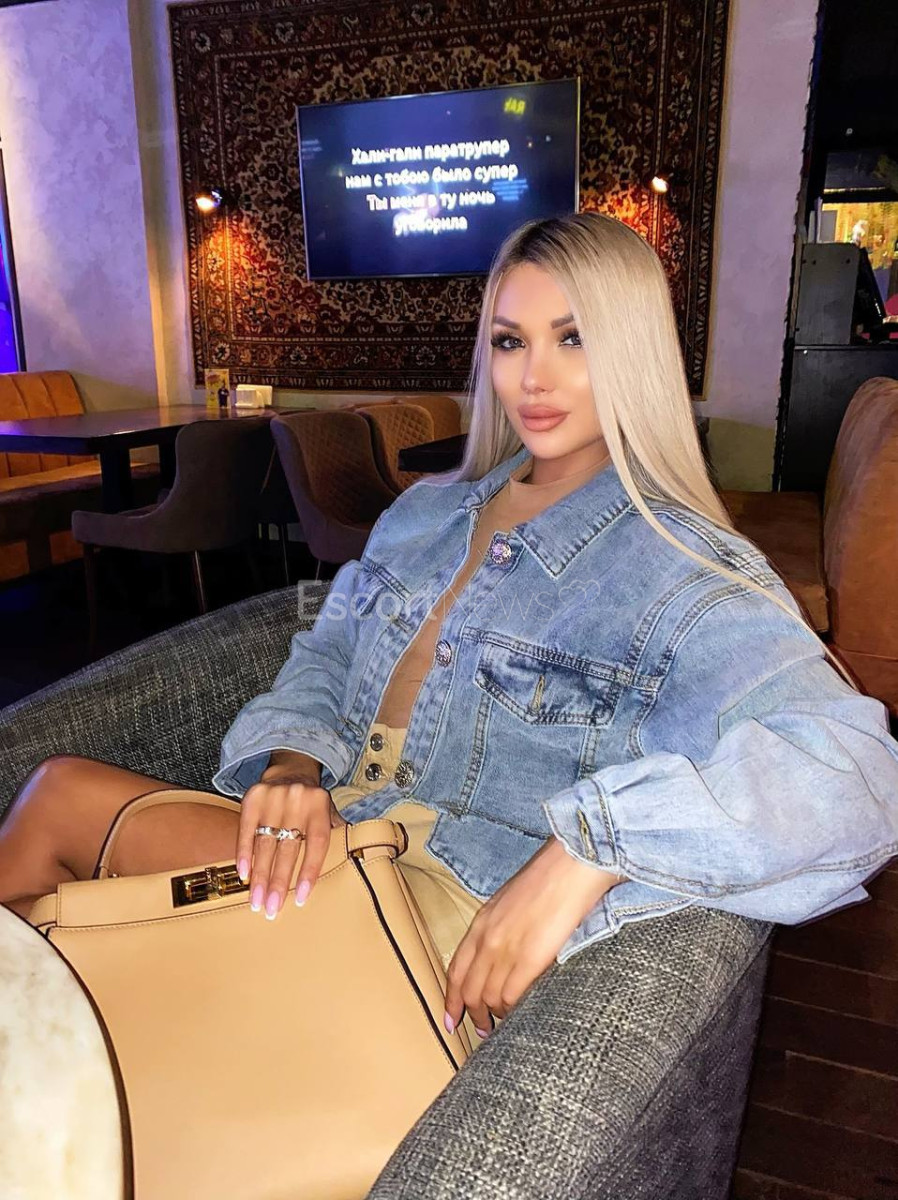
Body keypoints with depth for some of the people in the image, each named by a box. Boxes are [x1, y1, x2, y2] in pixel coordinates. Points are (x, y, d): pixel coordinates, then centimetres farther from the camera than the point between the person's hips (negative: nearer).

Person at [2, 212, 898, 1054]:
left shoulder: (687, 574, -12)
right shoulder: (428, 510, 11)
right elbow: (321, 661, 12)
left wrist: (587, 845, -34)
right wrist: (292, 763, -10)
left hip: (455, 906, -6)